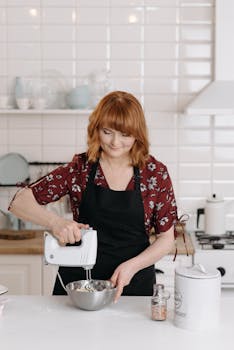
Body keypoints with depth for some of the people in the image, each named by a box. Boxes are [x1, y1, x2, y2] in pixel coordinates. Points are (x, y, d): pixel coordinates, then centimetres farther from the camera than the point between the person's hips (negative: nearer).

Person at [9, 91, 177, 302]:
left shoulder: (155, 173, -6)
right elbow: (20, 202, -8)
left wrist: (132, 265, -17)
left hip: (133, 285, 0)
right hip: (76, 282, 1)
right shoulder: (80, 168, -6)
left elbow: (167, 237, -1)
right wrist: (55, 222, -26)